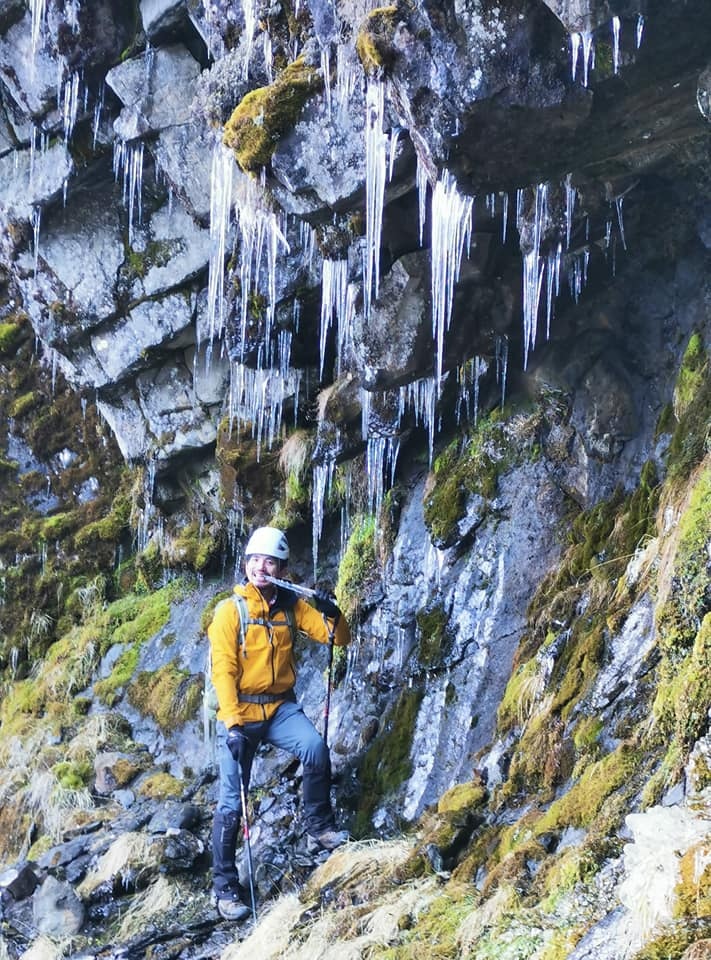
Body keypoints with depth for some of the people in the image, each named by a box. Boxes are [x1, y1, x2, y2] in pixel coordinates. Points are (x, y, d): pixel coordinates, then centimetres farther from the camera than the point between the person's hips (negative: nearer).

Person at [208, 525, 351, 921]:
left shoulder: (292, 606, 5)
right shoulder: (230, 610, -5)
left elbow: (339, 638, 4)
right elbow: (223, 670, -11)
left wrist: (333, 616, -19)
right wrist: (232, 722, -21)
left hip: (280, 707, 2)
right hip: (240, 712, -2)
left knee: (315, 747, -28)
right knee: (232, 801, -2)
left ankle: (320, 828, -10)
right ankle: (225, 886, 10)